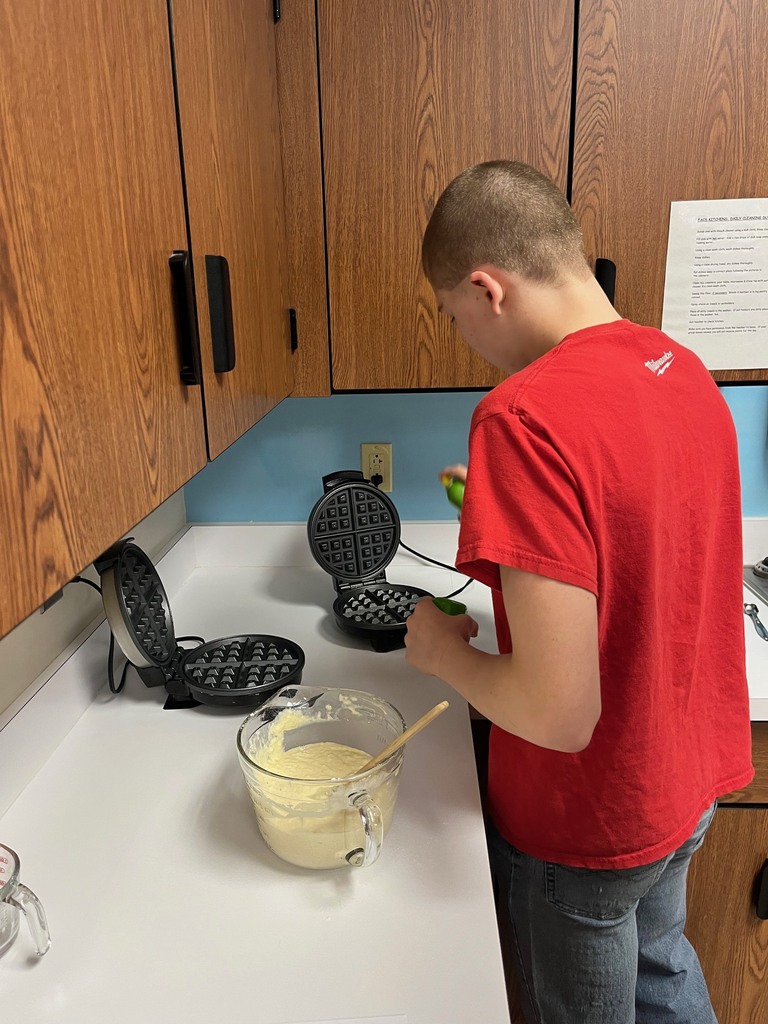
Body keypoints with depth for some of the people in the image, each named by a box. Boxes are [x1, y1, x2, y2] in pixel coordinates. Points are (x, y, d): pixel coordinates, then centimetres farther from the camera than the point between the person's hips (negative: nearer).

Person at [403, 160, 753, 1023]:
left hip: (591, 819, -7)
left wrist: (443, 651, -14)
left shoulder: (526, 417, -32)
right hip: (694, 773, 7)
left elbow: (560, 712, -32)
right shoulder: (684, 369, -4)